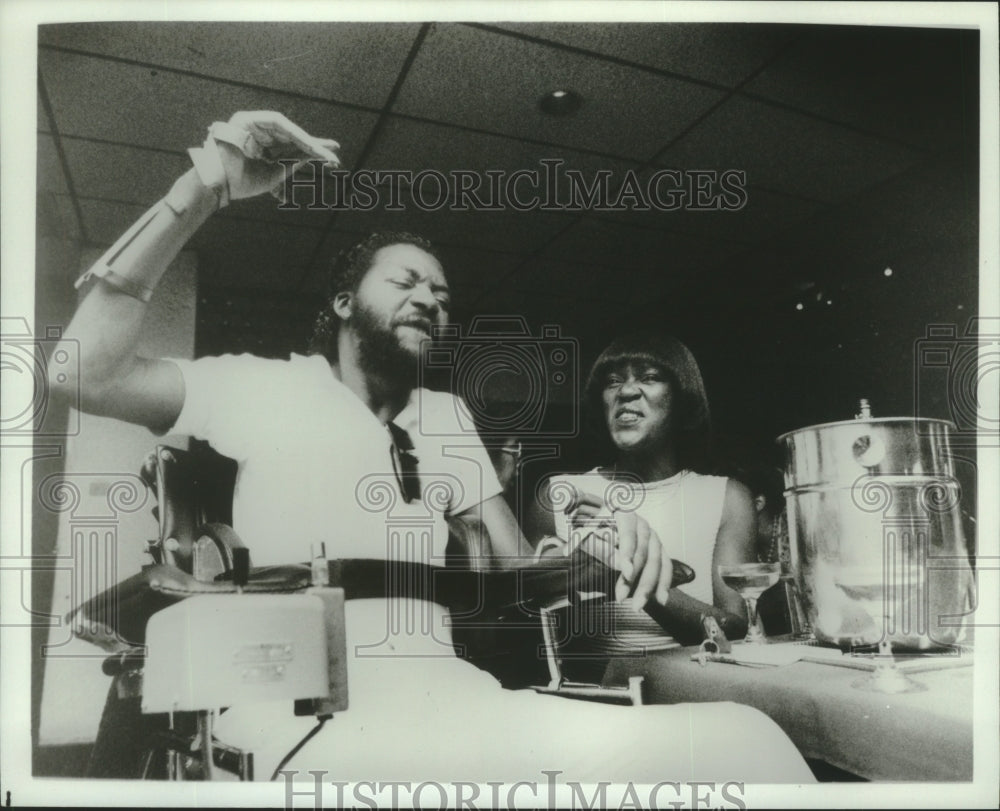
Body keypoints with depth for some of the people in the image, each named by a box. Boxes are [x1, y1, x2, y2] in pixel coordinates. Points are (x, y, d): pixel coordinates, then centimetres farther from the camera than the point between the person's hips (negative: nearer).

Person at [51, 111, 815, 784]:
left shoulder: (445, 417, 21)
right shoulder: (270, 387, 8)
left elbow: (520, 567, 19)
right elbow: (90, 373, -6)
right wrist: (200, 194, -10)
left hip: (446, 695, 6)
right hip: (313, 713, -5)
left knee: (744, 736, -20)